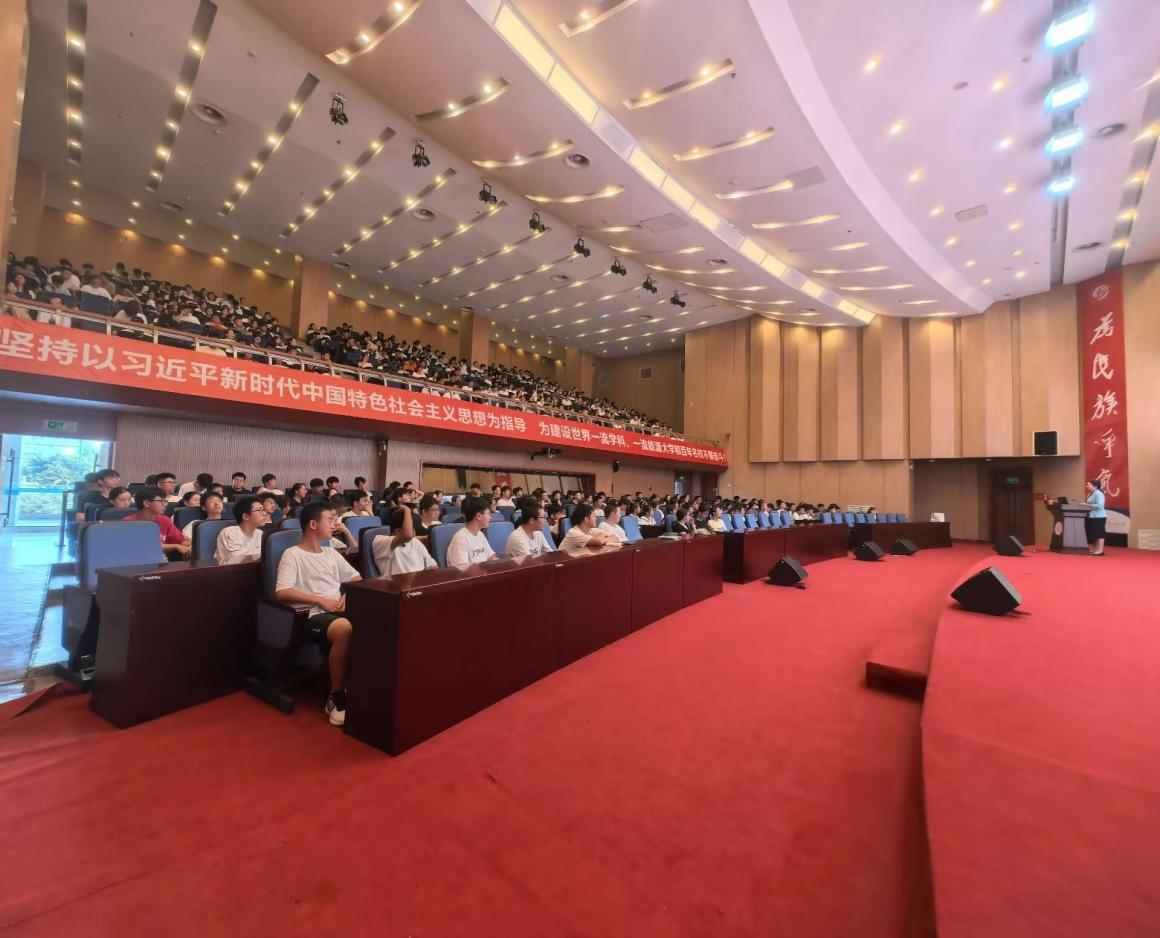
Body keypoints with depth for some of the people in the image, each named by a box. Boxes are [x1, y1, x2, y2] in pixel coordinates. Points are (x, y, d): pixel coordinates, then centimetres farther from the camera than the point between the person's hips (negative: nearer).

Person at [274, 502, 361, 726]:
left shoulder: (332, 554, 21)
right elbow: (281, 593, -9)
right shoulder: (293, 554, 3)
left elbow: (357, 579, 24)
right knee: (345, 628, -39)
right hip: (312, 615, -5)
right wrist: (321, 600, -13)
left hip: (337, 612, 5)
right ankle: (337, 697, -19)